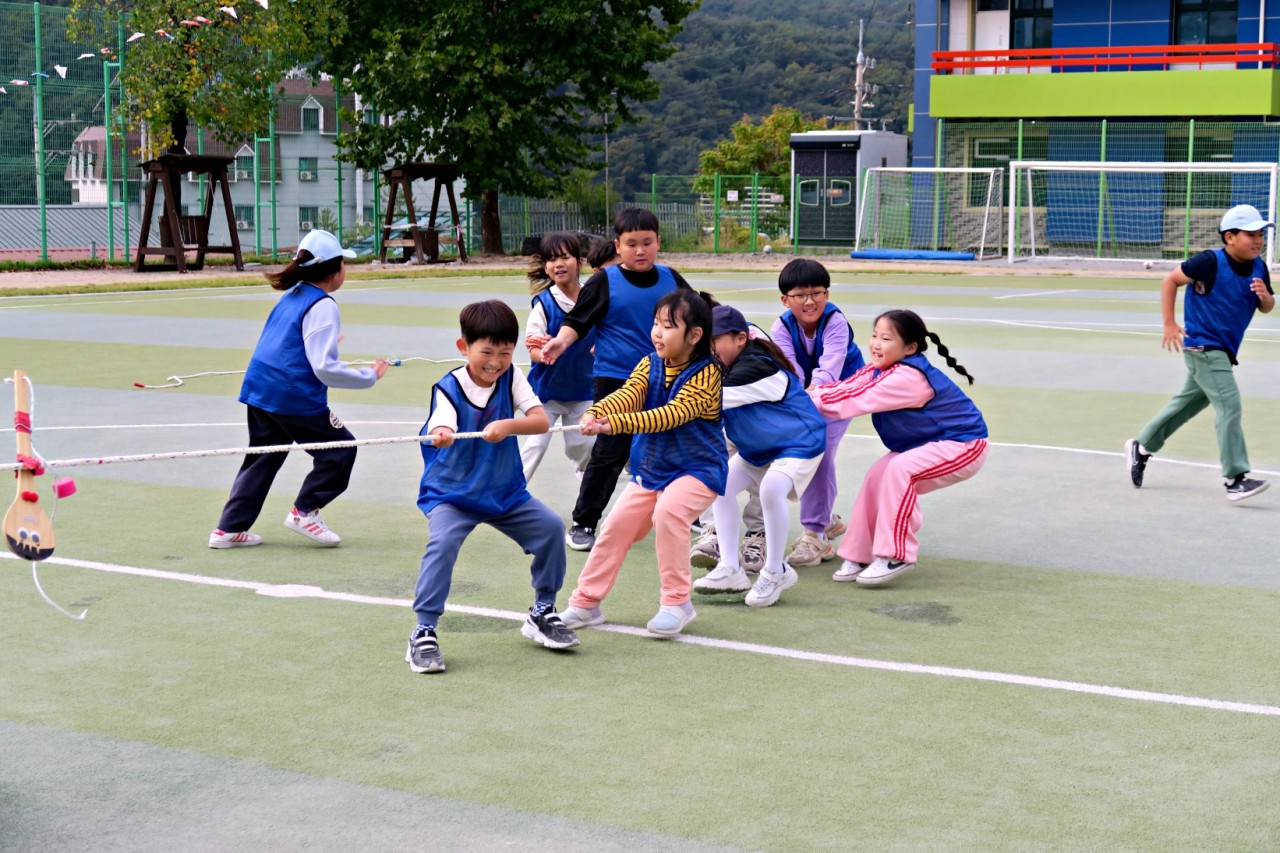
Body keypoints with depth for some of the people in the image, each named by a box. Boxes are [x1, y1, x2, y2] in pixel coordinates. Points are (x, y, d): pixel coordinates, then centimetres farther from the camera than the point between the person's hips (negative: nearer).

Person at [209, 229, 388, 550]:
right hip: (294, 395, -9)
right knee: (340, 449, 6)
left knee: (262, 459, 15)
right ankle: (305, 511, 7)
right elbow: (325, 368, -18)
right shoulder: (323, 306, -13)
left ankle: (229, 529, 13)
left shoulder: (292, 296, 13)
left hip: (259, 388, 9)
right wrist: (369, 376, -10)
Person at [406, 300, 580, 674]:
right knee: (442, 542, -28)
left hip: (506, 492, 4)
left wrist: (508, 425, -39)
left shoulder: (512, 377, -7)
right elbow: (442, 426, -38)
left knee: (551, 527, -5)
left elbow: (541, 420, -19)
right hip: (451, 492, -4)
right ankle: (424, 634, -17)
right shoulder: (448, 389, -17)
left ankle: (542, 613, 17)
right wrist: (441, 435, -63)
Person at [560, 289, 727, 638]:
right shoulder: (650, 364, 0)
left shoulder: (706, 373, -19)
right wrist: (596, 413, -40)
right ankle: (585, 603, 19)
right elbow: (628, 394, -17)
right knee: (617, 525, 4)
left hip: (697, 469, -7)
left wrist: (616, 424, -43)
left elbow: (672, 414, -32)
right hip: (650, 468, 7)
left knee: (668, 511, -30)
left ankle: (677, 602, -16)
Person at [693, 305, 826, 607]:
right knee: (721, 483, -5)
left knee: (771, 489, -32)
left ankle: (775, 572, -12)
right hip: (758, 449, 10)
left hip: (800, 442, -10)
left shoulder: (755, 367, -31)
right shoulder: (726, 368, -1)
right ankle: (731, 569, -1)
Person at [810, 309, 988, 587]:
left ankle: (896, 555, -21)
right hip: (926, 445, 10)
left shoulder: (908, 377, -30)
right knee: (877, 476, -4)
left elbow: (857, 399, -33)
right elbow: (847, 387, -12)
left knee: (900, 468, -28)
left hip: (962, 446, -10)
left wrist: (810, 397, -28)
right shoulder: (879, 370, -1)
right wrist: (811, 392, -29)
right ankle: (859, 555, 5)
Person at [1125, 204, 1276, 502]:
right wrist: (1169, 324, -13)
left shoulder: (1258, 268, 0)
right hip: (1202, 346, -8)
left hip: (1223, 351, 8)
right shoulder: (1210, 262, -18)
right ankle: (1235, 478, -13)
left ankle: (1141, 448, 35)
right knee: (1228, 404, -15)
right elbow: (1170, 280, -9)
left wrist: (1264, 296, -16)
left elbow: (1266, 308, 9)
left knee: (1189, 402, 18)